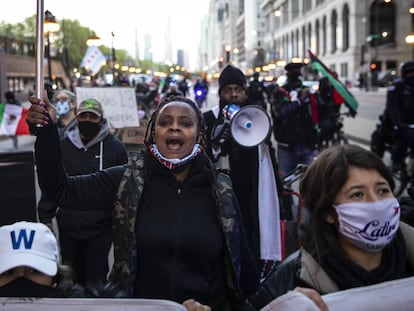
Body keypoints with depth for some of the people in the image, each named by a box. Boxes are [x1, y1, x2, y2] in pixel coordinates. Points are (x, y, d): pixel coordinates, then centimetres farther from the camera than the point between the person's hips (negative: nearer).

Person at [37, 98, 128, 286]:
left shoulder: (115, 147, -3)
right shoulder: (63, 146, 6)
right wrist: (46, 216, 8)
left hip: (100, 226, -3)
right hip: (68, 224, 3)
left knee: (96, 276, 1)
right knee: (71, 274, 14)